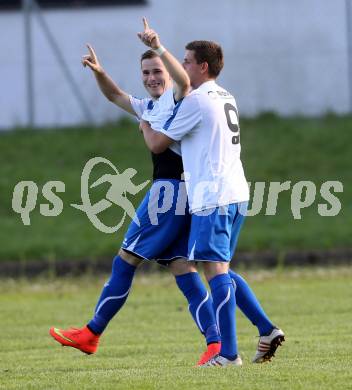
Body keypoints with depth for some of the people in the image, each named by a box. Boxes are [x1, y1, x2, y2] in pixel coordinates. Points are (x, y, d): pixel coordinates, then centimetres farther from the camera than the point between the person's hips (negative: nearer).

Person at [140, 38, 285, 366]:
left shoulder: (195, 101, -10)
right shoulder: (226, 99, 18)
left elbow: (158, 145, -4)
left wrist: (146, 127, 19)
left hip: (212, 197, -9)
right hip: (236, 192, 9)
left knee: (215, 269, -9)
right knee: (220, 269, 16)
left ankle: (228, 353, -13)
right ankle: (266, 330, 9)